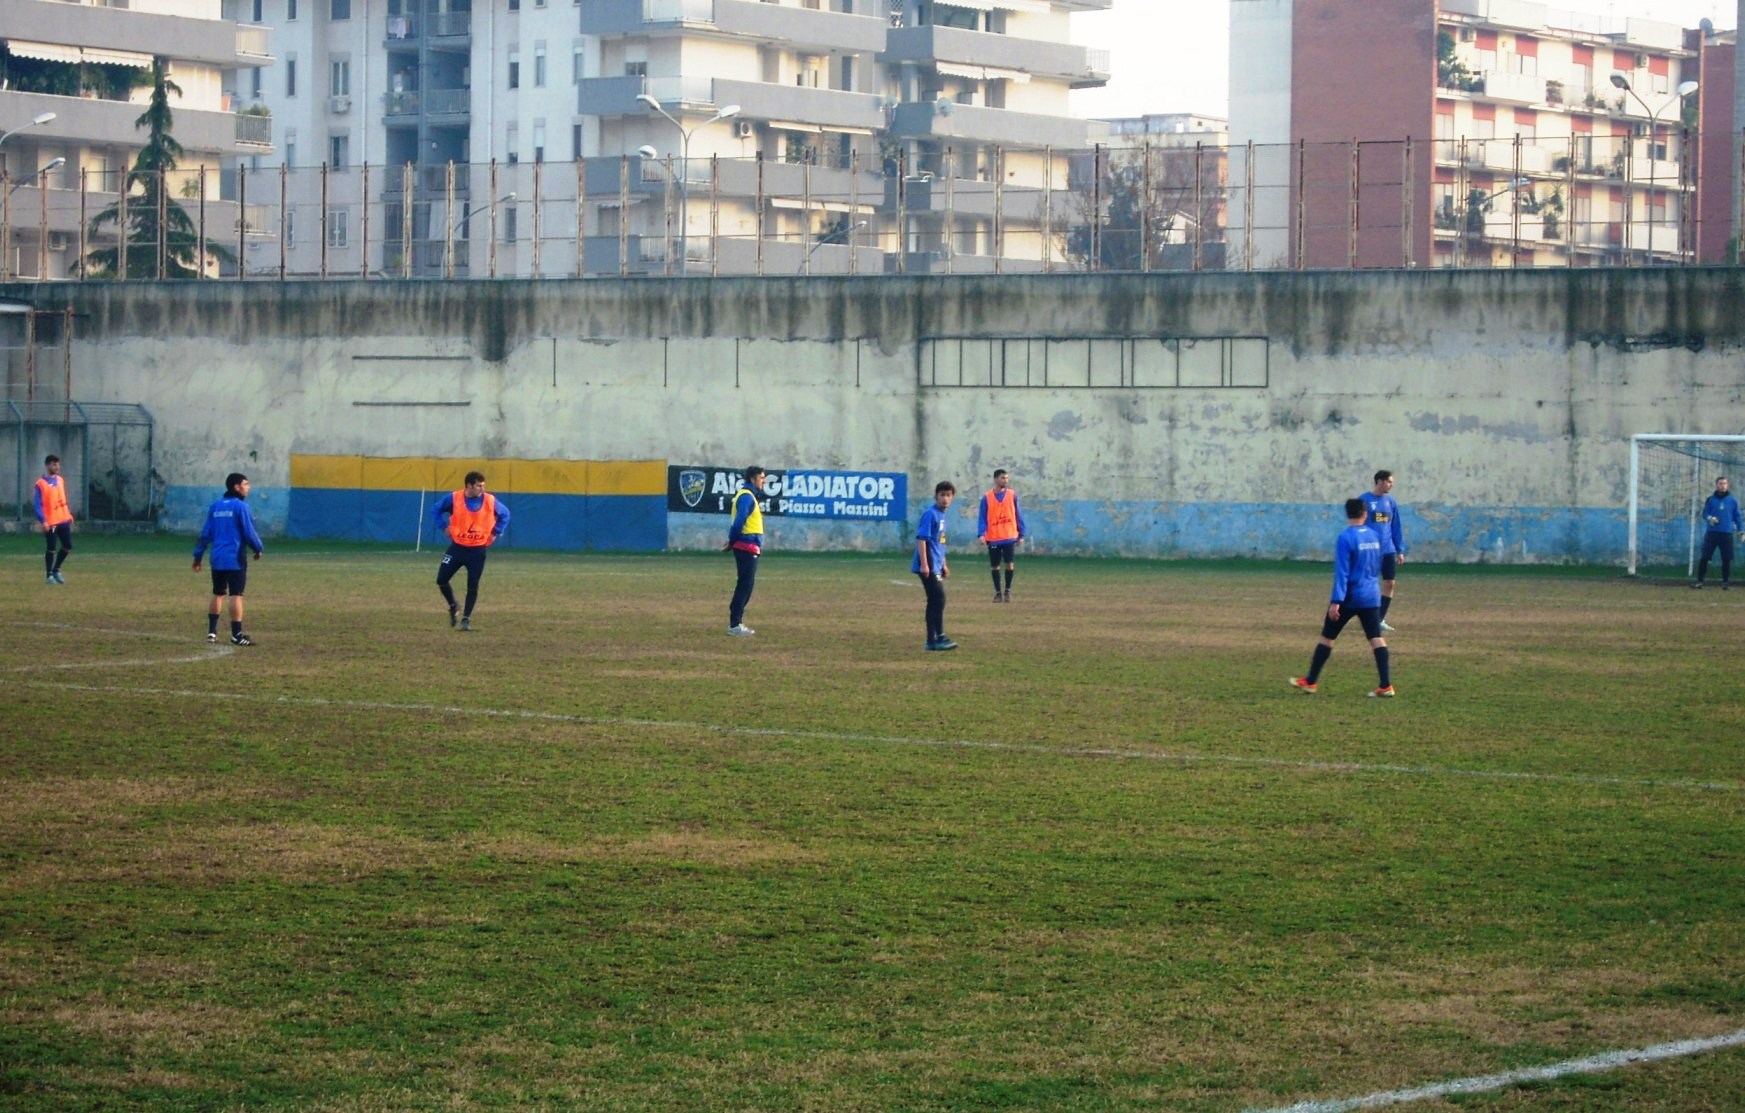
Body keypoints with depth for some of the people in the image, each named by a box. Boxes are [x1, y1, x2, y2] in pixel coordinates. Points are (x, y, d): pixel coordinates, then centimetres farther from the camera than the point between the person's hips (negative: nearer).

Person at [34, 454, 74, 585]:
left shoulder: (60, 480, 11)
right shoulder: (41, 484, -10)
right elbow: (38, 504, -13)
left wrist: (69, 514, 15)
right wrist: (43, 521, -21)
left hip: (64, 520, 7)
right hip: (51, 522, -7)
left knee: (68, 546, 8)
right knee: (52, 549, -3)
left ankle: (56, 570, 25)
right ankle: (49, 576, 8)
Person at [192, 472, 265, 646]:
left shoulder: (215, 507, 10)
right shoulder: (240, 506, -9)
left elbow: (206, 533, 11)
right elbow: (249, 532, -10)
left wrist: (198, 556, 15)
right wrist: (258, 549, 6)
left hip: (217, 558, 6)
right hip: (235, 558, -6)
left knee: (218, 594, 16)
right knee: (236, 595, -5)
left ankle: (212, 631, 17)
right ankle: (236, 634, -7)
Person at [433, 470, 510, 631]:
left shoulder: (490, 501, -9)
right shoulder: (454, 498, -11)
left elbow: (505, 514, 9)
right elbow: (435, 509, 6)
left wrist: (495, 533, 2)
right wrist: (444, 527, -2)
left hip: (477, 551, -1)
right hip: (457, 548, 1)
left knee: (473, 586, -5)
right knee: (441, 580, 1)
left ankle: (466, 619, 8)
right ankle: (453, 607, 27)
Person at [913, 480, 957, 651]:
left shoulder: (941, 515, 16)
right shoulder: (930, 514, -12)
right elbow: (921, 538, -18)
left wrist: (943, 565, 27)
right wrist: (924, 564, -23)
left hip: (936, 567, 9)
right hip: (928, 567, -9)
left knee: (934, 602, 10)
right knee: (939, 599, -11)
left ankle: (932, 640, 13)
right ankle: (939, 637, -9)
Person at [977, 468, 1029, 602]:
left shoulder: (1012, 495, 3)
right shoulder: (987, 498, 0)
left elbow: (1018, 515, 7)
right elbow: (982, 517, -1)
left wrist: (1022, 534, 5)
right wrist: (981, 534, -13)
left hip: (1010, 537, 0)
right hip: (993, 538, 0)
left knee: (1010, 564, -6)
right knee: (994, 566, 6)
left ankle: (1007, 590, 10)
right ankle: (998, 592, 18)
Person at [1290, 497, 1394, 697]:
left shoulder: (1346, 538, -13)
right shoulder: (1375, 536, 6)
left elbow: (1341, 572, -17)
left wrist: (1336, 601, -17)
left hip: (1350, 597, -5)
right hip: (1372, 597, 5)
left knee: (1326, 636, 8)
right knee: (1376, 638, 1)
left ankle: (1310, 681, 15)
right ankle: (1386, 686, -8)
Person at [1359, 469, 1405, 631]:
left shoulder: (1390, 501, 9)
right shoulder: (1364, 500, -6)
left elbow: (1396, 527, 14)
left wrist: (1400, 550, 11)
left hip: (1388, 550, 5)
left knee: (1389, 583, 1)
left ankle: (1380, 620, 11)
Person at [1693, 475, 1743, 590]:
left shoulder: (1733, 500, 8)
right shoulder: (1710, 500, 7)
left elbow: (1737, 517, 11)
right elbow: (1705, 513, 5)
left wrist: (1741, 530, 3)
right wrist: (1709, 518, -18)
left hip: (1727, 534, 0)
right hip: (1711, 533, 0)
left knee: (1727, 559, 0)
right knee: (1704, 558, -3)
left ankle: (1725, 582, 11)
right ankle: (1699, 581, 2)